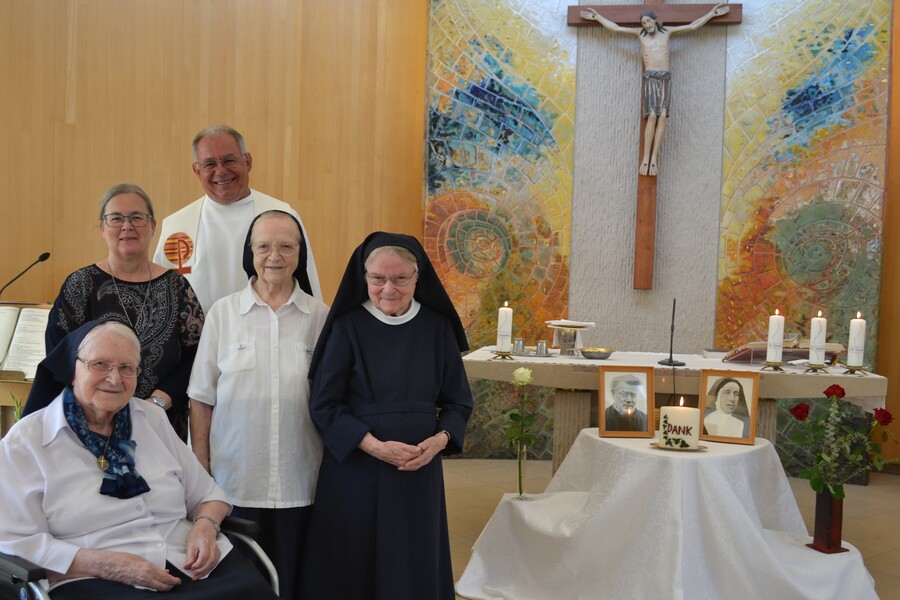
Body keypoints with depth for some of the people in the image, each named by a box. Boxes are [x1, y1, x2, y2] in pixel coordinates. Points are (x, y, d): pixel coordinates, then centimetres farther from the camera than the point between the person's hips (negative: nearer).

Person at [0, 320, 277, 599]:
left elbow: (206, 493, 19)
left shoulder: (152, 418, 15)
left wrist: (206, 525, -4)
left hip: (191, 567, 4)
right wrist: (104, 564, -17)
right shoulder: (26, 440, 2)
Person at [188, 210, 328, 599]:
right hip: (234, 483, 0)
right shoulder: (223, 313, 0)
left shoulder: (321, 317, 1)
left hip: (300, 485, 1)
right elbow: (202, 399, 3)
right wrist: (200, 470, 0)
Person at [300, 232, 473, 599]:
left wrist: (440, 439, -13)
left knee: (414, 570, 10)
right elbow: (324, 405, -7)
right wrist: (375, 446, -18)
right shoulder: (347, 327, -6)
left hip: (419, 472, 2)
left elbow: (458, 401, 6)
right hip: (354, 470, -2)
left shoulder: (437, 327, 1)